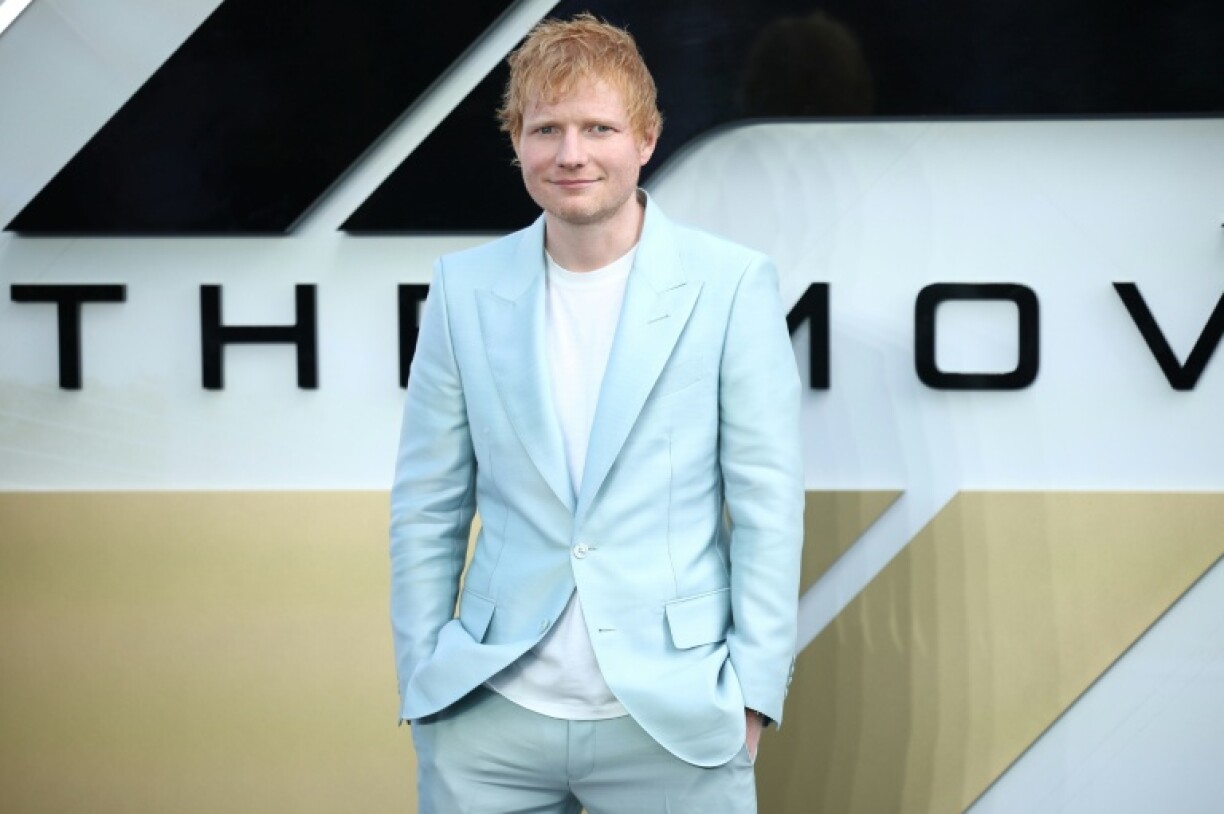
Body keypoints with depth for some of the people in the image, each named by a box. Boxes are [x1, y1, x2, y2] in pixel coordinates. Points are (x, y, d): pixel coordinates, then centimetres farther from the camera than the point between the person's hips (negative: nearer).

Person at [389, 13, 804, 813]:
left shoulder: (732, 283, -3)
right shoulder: (466, 288, 4)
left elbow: (768, 505, -2)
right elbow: (427, 509, 8)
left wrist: (752, 693, -6)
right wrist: (422, 686, 5)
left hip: (672, 718, -2)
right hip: (491, 717, 2)